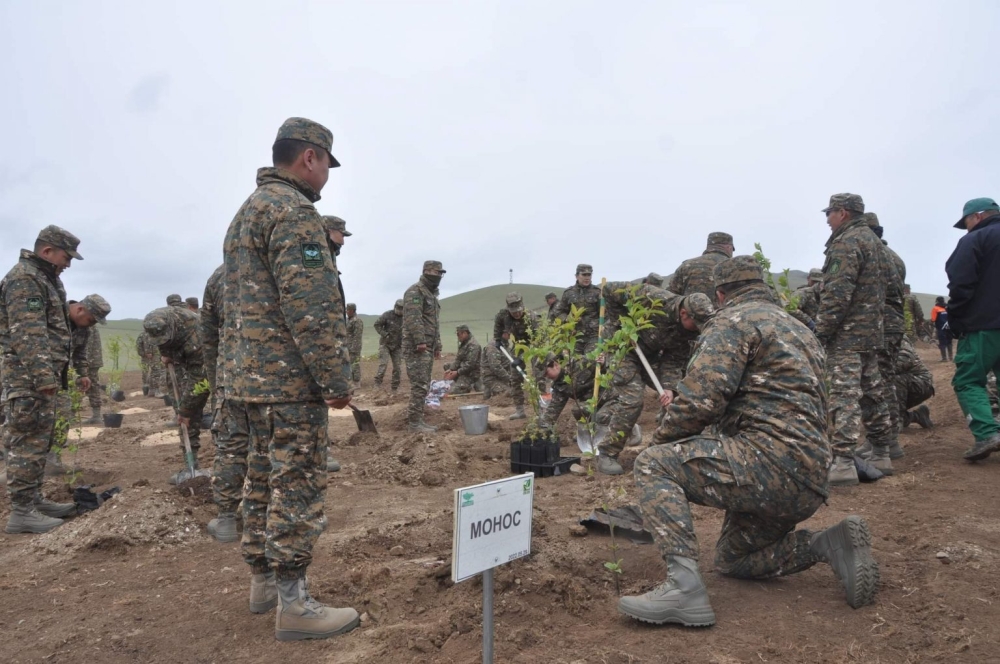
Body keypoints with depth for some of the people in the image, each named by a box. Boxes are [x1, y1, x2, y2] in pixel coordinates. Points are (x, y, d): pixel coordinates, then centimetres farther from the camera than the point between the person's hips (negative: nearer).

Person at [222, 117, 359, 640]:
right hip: (290, 379, -10)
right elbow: (311, 308, -22)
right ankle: (292, 604, 4)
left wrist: (244, 370, 23)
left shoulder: (246, 211, 19)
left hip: (249, 376, 10)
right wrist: (336, 379, -17)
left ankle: (262, 581, 27)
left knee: (263, 478, 16)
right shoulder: (294, 211, -13)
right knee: (297, 487, -4)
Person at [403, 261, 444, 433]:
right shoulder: (415, 291, -10)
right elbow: (413, 318, -21)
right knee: (420, 385, -10)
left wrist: (437, 346, 23)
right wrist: (420, 341, -26)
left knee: (424, 385, 11)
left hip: (428, 347, 10)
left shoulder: (432, 294, 22)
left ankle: (418, 419, 17)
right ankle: (415, 422, -6)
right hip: (417, 347, -10)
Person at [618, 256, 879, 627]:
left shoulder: (734, 321, -5)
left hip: (771, 464, -10)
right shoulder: (798, 328, 25)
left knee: (653, 465, -9)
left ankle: (684, 586, -22)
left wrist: (660, 441, 1)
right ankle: (827, 545, 7)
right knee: (732, 560, 25)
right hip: (809, 484, 10)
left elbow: (700, 400, -17)